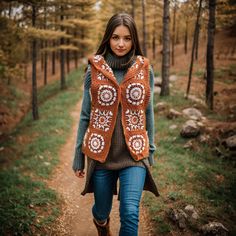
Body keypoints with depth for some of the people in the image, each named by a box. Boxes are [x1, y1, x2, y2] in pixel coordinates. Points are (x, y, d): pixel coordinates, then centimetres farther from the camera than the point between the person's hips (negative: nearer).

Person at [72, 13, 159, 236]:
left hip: (134, 153, 0)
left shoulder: (144, 70, 0)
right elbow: (85, 115, 3)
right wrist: (78, 156, 5)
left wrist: (150, 150, 11)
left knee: (130, 213, -14)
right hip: (101, 152, 1)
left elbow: (148, 112, 8)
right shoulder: (94, 70, -2)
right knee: (102, 210, 16)